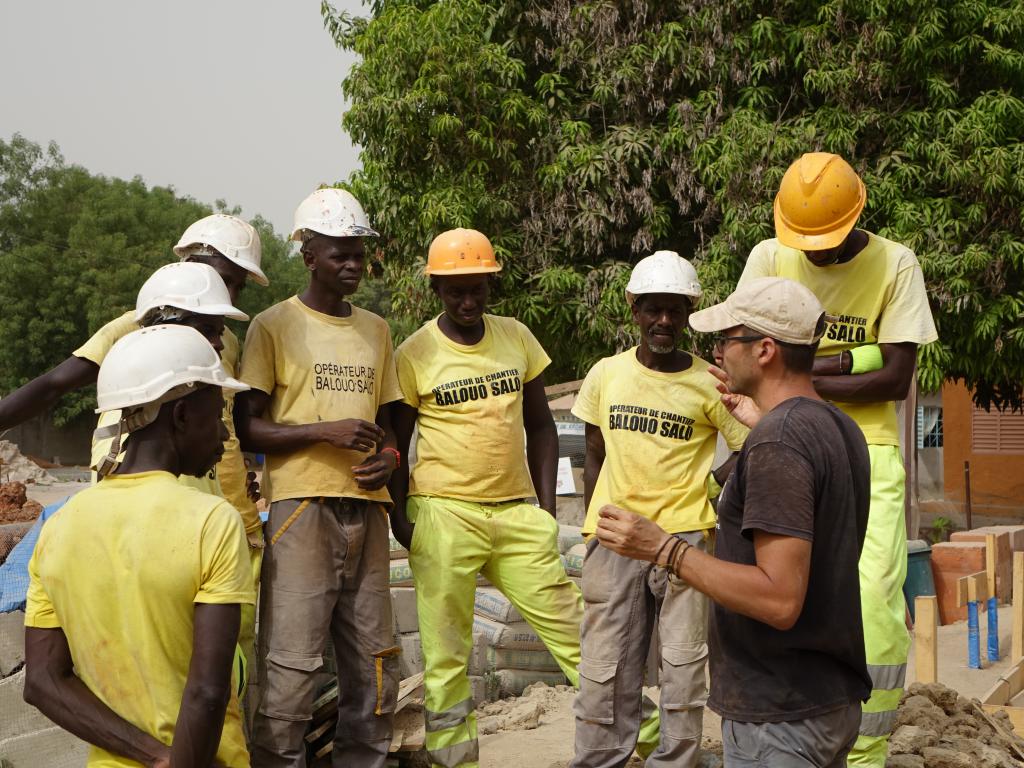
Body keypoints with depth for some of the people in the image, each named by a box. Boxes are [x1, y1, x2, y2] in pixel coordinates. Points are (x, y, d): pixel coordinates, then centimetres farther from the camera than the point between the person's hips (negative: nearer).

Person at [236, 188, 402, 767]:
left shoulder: (376, 329, 17)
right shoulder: (274, 325, 1)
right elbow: (247, 427, -3)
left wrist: (389, 455, 1)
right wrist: (324, 431, -15)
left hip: (367, 509, 5)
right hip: (302, 508, -5)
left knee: (375, 667, 6)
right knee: (292, 666, -8)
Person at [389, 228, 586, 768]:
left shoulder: (517, 337, 7)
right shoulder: (414, 355, -2)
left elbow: (539, 425, 13)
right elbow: (395, 445, 5)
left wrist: (546, 506, 6)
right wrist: (399, 517, -4)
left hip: (516, 511, 3)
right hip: (444, 513, -2)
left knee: (570, 627, 5)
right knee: (445, 650, 3)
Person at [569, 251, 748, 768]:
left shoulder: (710, 383, 0)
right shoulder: (606, 374, 7)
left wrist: (700, 484, -7)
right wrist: (593, 528, 10)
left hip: (685, 536, -1)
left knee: (683, 667, 4)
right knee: (605, 668, 3)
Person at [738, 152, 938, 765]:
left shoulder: (894, 264, -3)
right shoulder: (769, 258, 2)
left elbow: (897, 380, -8)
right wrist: (852, 358, -10)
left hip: (867, 448, -1)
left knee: (875, 599, -12)